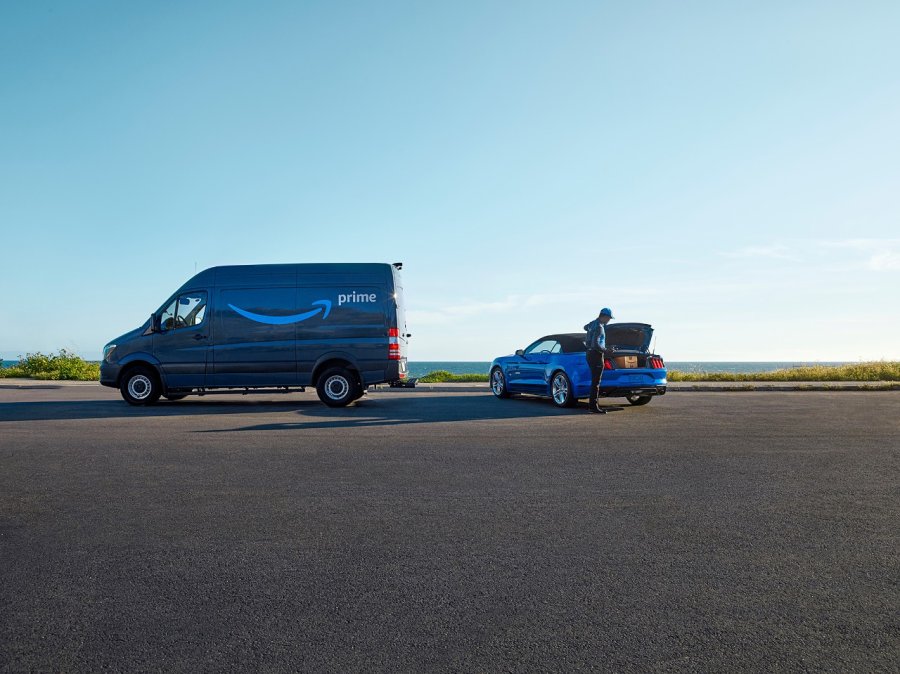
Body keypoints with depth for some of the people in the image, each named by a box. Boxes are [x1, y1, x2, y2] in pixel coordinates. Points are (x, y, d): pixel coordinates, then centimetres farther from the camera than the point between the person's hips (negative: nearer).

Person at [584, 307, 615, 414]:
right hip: (596, 355, -10)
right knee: (596, 382, -8)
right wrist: (606, 350, -17)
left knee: (595, 380, 16)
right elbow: (596, 344, -26)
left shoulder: (593, 323, 11)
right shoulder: (599, 327, -19)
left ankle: (592, 404, 20)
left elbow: (585, 327, 35)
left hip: (590, 354, 10)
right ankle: (594, 406, -8)